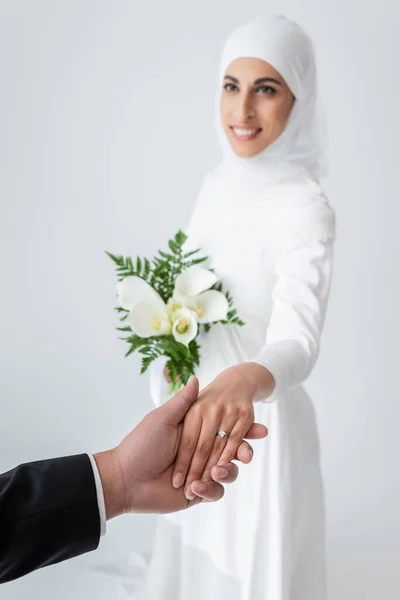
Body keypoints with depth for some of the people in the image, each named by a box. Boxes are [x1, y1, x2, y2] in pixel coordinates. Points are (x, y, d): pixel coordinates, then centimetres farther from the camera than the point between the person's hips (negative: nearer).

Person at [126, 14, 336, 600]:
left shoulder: (307, 210, -22)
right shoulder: (218, 181, 1)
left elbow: (297, 338, -36)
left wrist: (245, 380, -57)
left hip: (260, 419, -6)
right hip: (197, 403, 7)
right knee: (193, 552, 25)